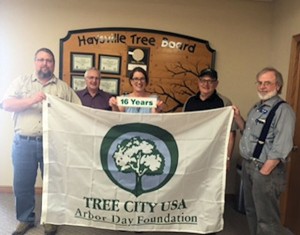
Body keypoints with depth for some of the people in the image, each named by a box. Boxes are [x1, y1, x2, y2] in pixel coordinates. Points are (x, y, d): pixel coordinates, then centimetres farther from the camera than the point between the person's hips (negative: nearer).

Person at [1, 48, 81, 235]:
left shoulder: (64, 87, 8)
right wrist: (31, 101, -16)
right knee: (22, 184, 9)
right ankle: (25, 219, 28)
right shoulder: (22, 81, 8)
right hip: (24, 143, 0)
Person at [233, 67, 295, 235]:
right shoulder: (257, 108, 13)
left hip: (266, 169, -8)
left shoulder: (283, 110, -14)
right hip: (248, 165, 9)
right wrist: (238, 118, 7)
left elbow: (281, 148, -20)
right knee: (252, 212, 20)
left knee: (267, 219, -2)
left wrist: (264, 171, -20)